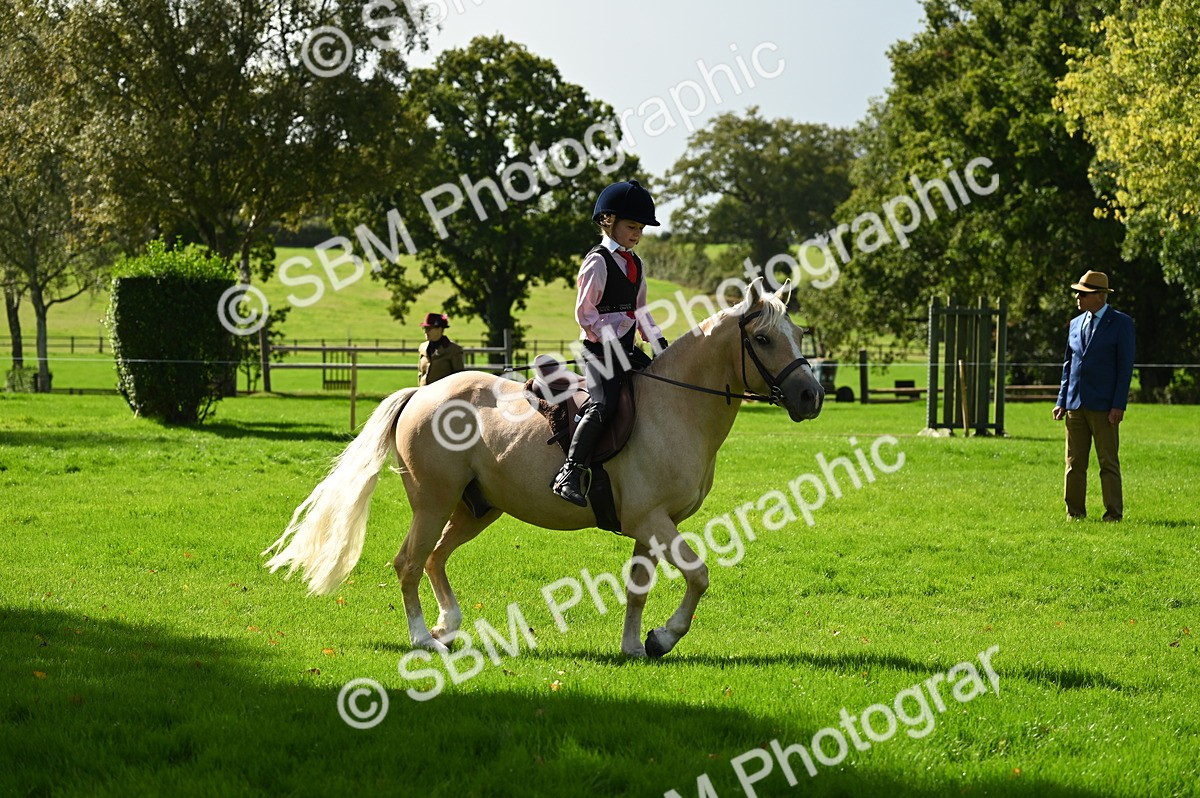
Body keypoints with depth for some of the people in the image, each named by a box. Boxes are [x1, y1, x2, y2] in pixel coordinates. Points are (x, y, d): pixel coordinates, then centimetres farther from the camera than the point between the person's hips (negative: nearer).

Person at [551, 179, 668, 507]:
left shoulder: (635, 264, 18)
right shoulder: (598, 262, -7)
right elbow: (585, 313, -12)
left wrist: (658, 341, 8)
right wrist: (614, 344, -18)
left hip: (624, 350, 9)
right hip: (600, 348, -9)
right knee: (603, 404, -25)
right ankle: (570, 474, -32)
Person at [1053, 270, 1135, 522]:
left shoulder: (1121, 323, -2)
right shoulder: (1076, 324, 15)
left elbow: (1125, 366, -6)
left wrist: (1119, 405, -13)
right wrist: (1062, 401, 10)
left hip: (1103, 406, -5)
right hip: (1075, 404, 5)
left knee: (1108, 462, -3)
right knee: (1075, 463, 5)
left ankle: (1114, 513, 0)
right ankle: (1075, 512, 10)